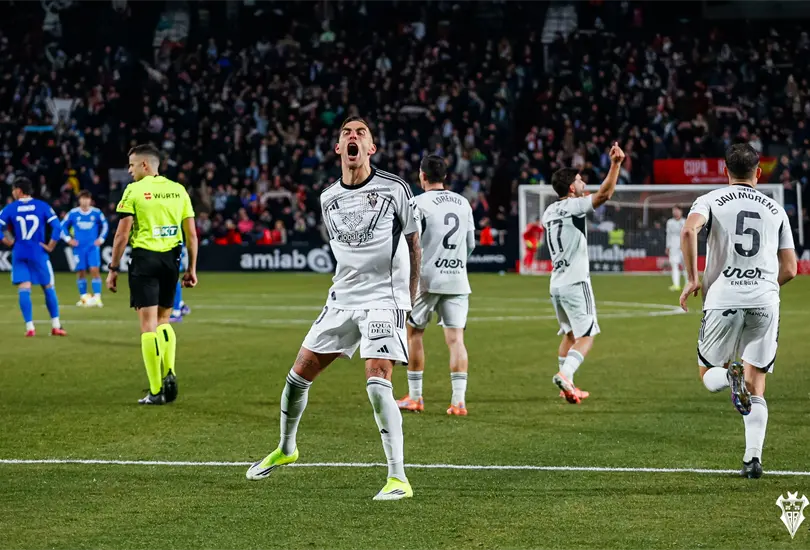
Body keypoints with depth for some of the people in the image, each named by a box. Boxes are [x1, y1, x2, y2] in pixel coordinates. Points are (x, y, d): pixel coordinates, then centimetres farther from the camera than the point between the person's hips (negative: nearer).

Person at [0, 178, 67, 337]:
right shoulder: (42, 206, 0)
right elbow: (57, 227, -7)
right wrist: (50, 246, 0)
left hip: (19, 254, 0)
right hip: (38, 253, 0)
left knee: (24, 290, 1)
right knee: (48, 288, 10)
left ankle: (29, 327, -7)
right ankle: (56, 326, 11)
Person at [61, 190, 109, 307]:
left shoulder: (97, 213, 0)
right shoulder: (73, 213, 0)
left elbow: (105, 225, 14)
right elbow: (63, 226, 10)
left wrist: (101, 239, 6)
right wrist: (68, 238, 1)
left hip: (93, 247, -1)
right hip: (79, 248, 1)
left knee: (94, 270, -12)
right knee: (81, 272, 3)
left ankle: (97, 297, -13)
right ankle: (83, 297, 15)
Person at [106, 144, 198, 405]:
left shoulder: (134, 190, -4)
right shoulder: (178, 190, 8)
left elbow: (123, 233, -7)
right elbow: (191, 234, 8)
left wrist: (113, 269, -1)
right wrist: (192, 269, 14)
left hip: (145, 259, -4)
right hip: (171, 260, 4)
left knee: (148, 324, -1)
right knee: (163, 321, 19)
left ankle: (156, 391, -2)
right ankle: (169, 373, 1)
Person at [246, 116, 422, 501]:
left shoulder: (394, 189, -6)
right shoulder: (328, 199, 6)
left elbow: (413, 243, 4)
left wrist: (410, 297, 4)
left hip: (384, 300, -5)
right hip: (341, 300, 5)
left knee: (377, 384, -20)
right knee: (299, 375, 7)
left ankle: (398, 478, -15)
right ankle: (285, 449, 33)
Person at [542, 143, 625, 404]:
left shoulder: (549, 212, 14)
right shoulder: (573, 206, -10)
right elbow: (604, 194, -21)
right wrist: (616, 163, -20)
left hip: (556, 283, 8)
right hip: (575, 283, -8)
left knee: (570, 334, 17)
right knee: (586, 336, -7)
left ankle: (567, 387, 16)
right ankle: (565, 373, -25)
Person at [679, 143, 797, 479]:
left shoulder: (711, 201, 8)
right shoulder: (776, 210, 15)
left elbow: (689, 230, -14)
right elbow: (789, 269, 12)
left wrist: (692, 280, -6)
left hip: (723, 299, -2)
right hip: (765, 301, 2)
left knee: (708, 375, 17)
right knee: (757, 388, 10)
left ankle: (731, 376, -19)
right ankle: (753, 457, -7)